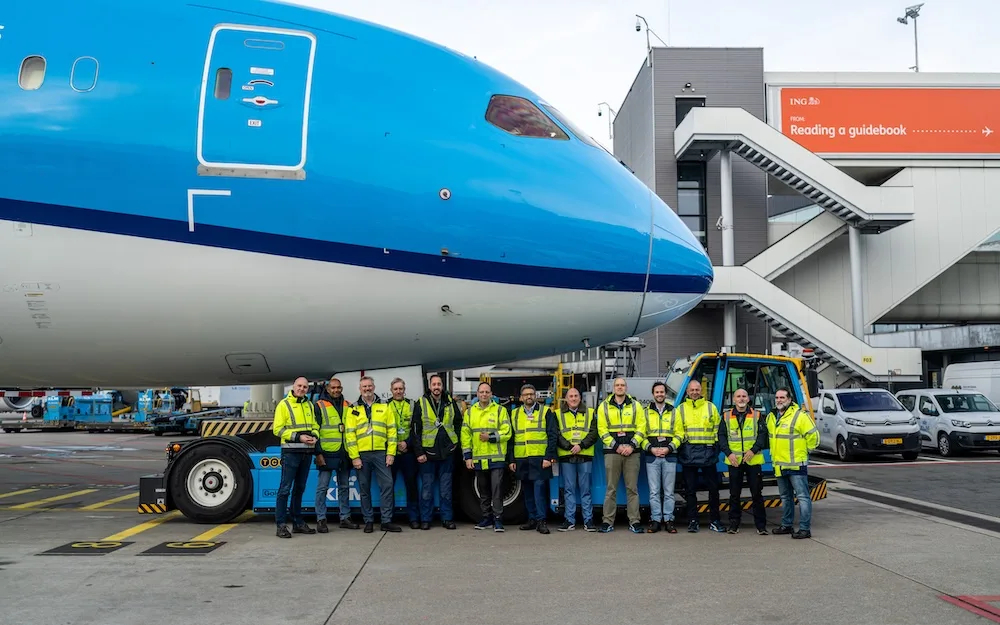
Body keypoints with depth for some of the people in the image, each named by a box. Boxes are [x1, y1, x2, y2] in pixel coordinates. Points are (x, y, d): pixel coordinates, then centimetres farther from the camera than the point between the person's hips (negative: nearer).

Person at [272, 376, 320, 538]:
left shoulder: (309, 405, 14)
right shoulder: (284, 404, -4)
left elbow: (314, 426, 18)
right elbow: (277, 429, -9)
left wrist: (314, 436, -5)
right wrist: (298, 437, -17)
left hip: (306, 452, 6)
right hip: (290, 452, -6)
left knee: (299, 489, 14)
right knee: (285, 488, -6)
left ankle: (298, 522, 21)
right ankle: (281, 525, -3)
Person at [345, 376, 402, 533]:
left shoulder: (384, 408, 9)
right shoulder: (353, 410, 6)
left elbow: (391, 431, 5)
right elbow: (350, 434, 0)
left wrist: (391, 453, -3)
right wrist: (354, 457, -7)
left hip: (381, 453, 0)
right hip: (361, 455, 0)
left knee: (387, 485, -4)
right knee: (364, 489, 6)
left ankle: (386, 521, 3)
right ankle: (368, 521, 14)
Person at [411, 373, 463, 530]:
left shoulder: (451, 402, 6)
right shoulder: (421, 404, -2)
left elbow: (459, 423, 18)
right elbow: (415, 430, -3)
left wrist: (455, 441, 7)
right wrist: (419, 452, -7)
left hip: (447, 452, 2)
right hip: (428, 452, -2)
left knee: (446, 490, 7)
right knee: (426, 489, 4)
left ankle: (447, 518, 14)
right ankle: (425, 519, 11)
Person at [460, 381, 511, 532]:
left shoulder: (500, 410, 2)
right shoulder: (470, 412, 10)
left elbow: (506, 432, -5)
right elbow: (465, 435, 9)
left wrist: (490, 437, -17)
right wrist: (467, 456, 3)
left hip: (496, 458, -3)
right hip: (478, 459, 4)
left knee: (496, 489, -7)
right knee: (483, 490, 12)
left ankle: (498, 519, -1)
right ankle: (486, 517, 23)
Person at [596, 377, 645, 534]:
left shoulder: (635, 405, 9)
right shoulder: (604, 406, 7)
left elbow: (641, 428, 3)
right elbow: (602, 430, 1)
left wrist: (632, 445, -10)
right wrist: (616, 446, -8)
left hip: (632, 451, 0)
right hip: (612, 451, 0)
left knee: (632, 488, 2)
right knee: (611, 488, 1)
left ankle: (634, 522, 6)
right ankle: (608, 521, 6)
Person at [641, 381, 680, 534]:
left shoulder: (673, 412, 11)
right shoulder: (646, 412, 10)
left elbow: (678, 435, 6)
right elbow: (641, 434, 5)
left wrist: (669, 448, -9)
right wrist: (651, 448, -9)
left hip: (669, 456, 0)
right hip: (651, 456, 0)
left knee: (668, 491, 2)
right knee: (654, 491, 0)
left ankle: (668, 520, 8)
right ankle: (655, 520, 5)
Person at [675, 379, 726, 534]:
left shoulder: (711, 407, 8)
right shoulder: (680, 409, 8)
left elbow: (718, 429, 10)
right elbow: (677, 431, 5)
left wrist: (716, 447, 2)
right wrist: (679, 442, -11)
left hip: (708, 453, 0)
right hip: (688, 454, 0)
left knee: (713, 487, 4)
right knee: (690, 489, 4)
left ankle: (715, 521, 14)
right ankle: (692, 521, 11)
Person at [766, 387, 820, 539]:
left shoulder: (800, 416, -12)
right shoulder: (771, 417, 11)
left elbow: (813, 436, -10)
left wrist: (804, 451, -1)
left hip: (796, 465, -8)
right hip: (779, 465, 8)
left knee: (802, 496, -6)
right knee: (785, 497, 17)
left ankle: (805, 529, -4)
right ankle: (786, 525, 27)